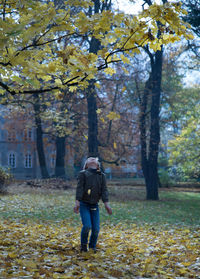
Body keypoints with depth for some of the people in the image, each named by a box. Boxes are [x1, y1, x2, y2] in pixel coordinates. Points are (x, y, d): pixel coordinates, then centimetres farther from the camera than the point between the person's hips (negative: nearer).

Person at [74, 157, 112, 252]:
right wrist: (77, 202, -19)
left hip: (94, 206, 3)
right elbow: (79, 188, -9)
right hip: (84, 205, -3)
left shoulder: (101, 175, 9)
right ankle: (83, 244, 9)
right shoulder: (83, 174, 0)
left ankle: (92, 246, 18)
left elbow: (104, 190, 0)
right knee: (87, 226, -16)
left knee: (96, 228, -5)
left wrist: (106, 204, -12)